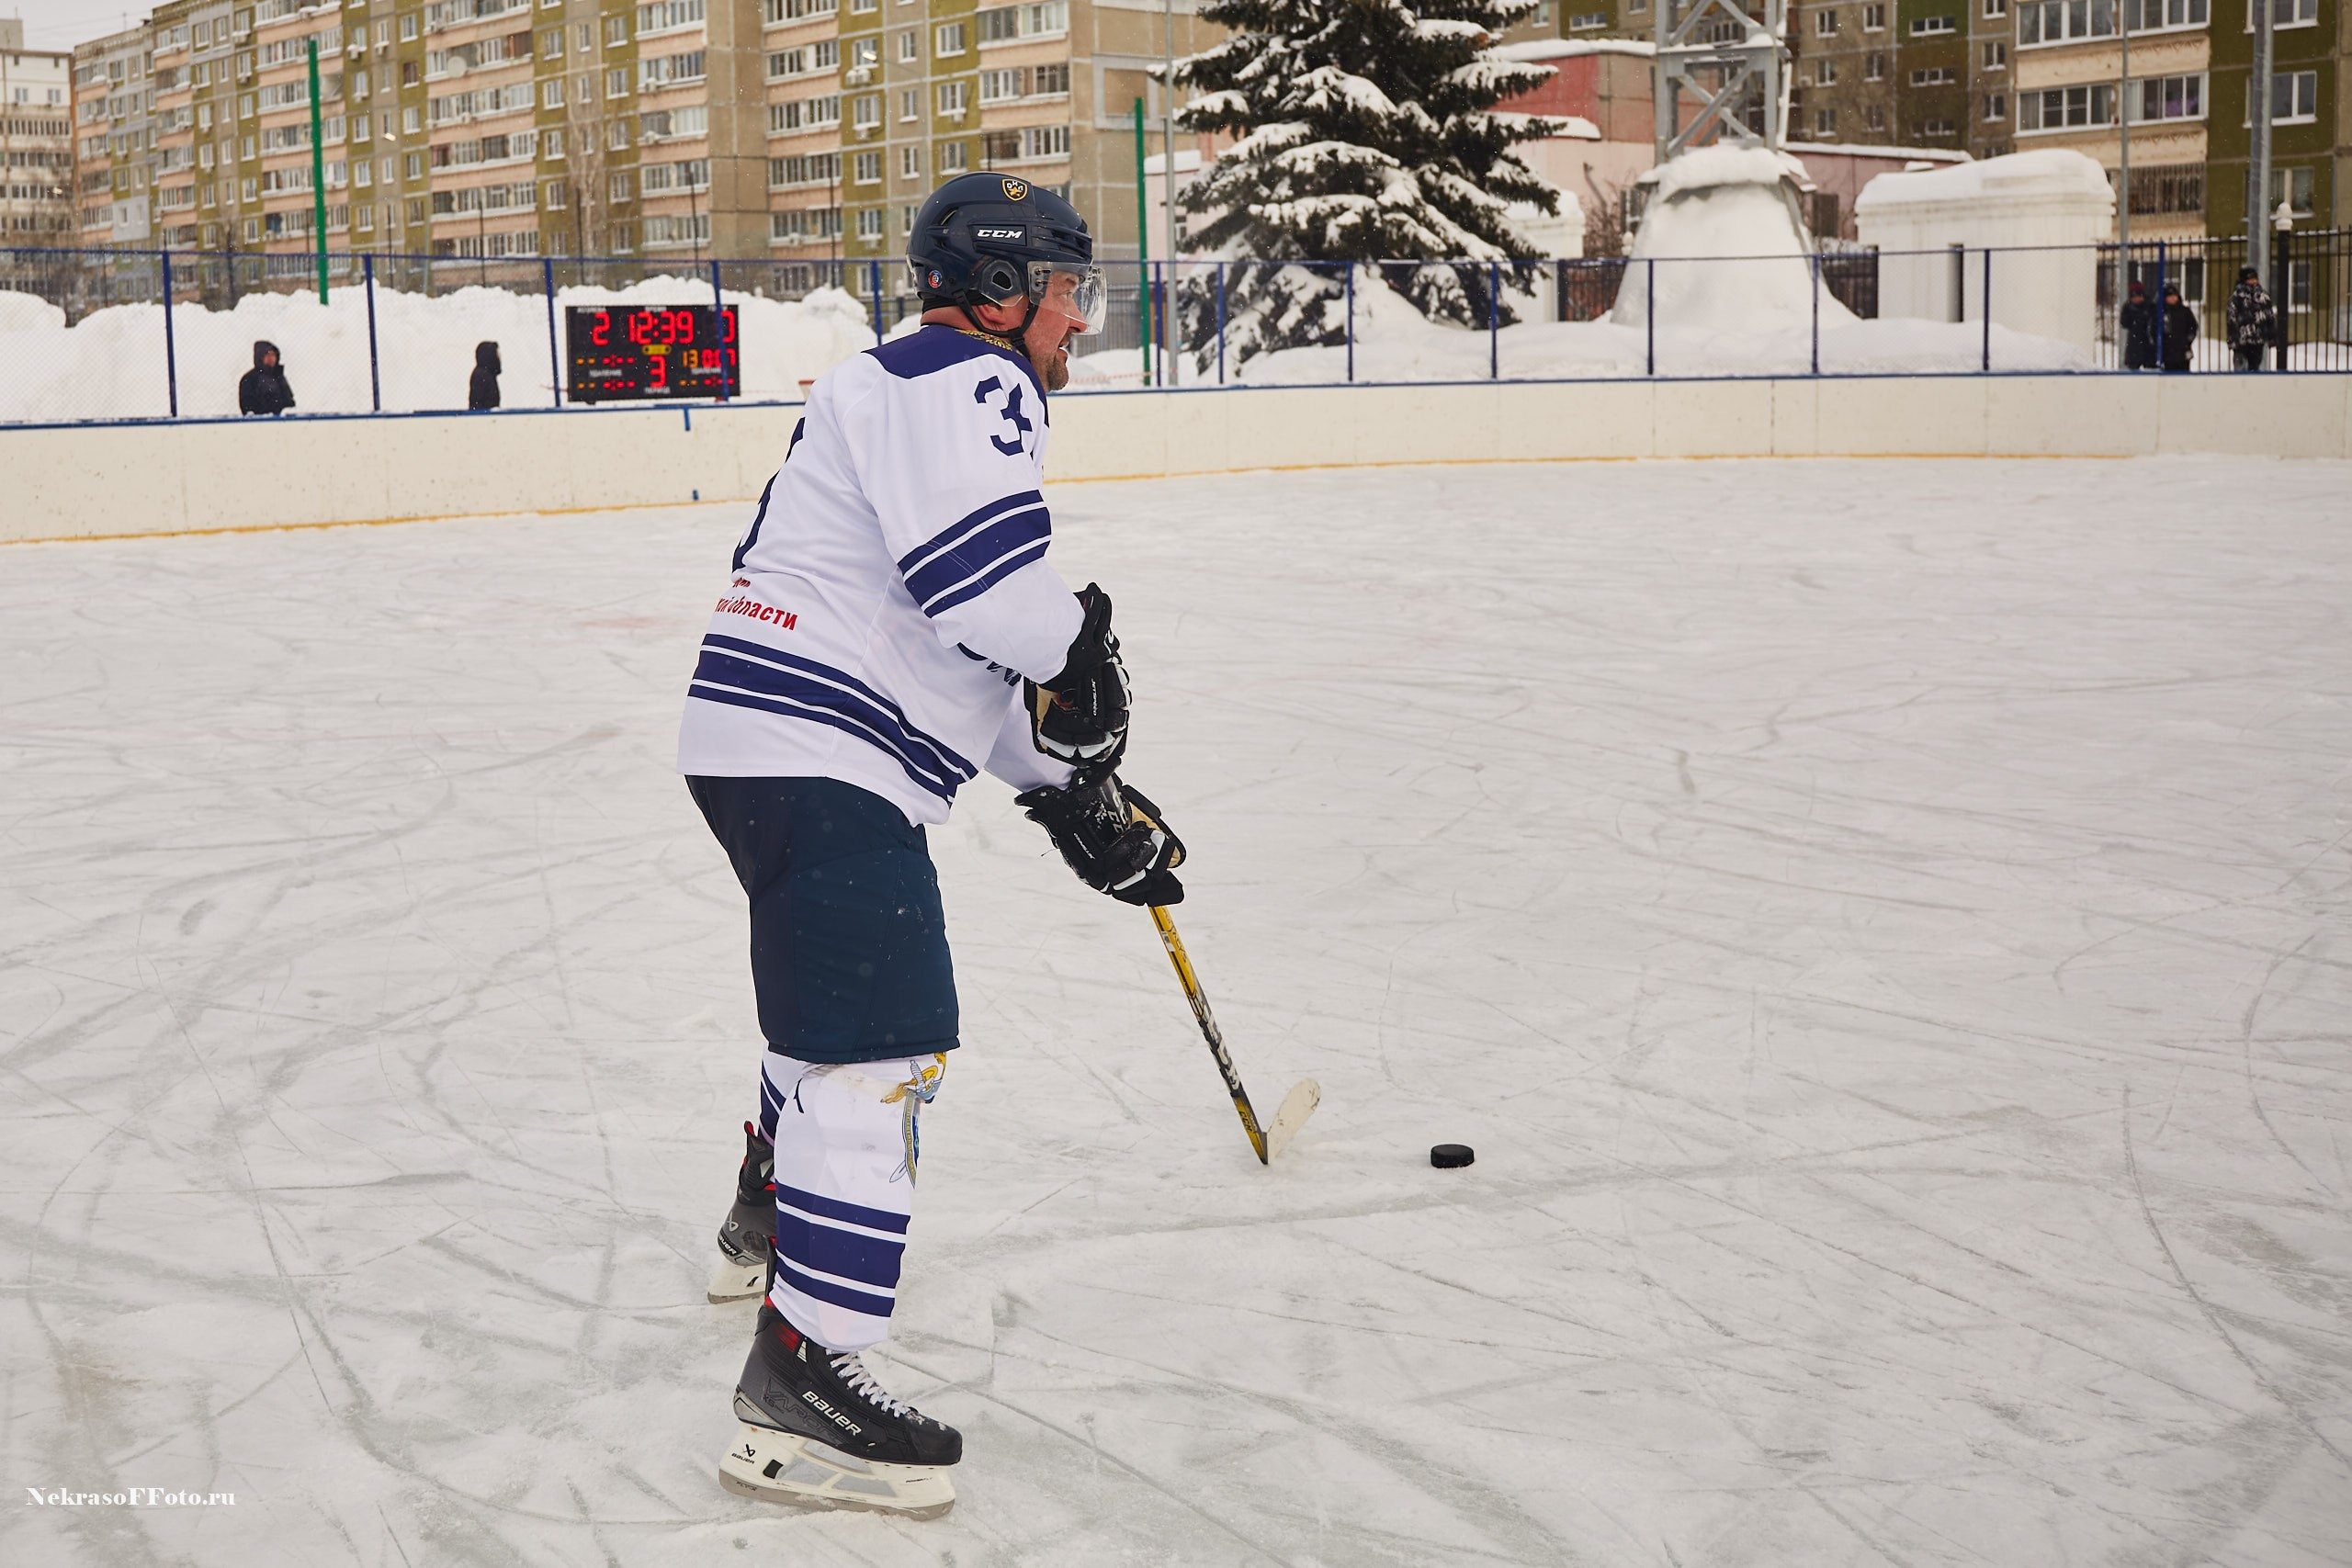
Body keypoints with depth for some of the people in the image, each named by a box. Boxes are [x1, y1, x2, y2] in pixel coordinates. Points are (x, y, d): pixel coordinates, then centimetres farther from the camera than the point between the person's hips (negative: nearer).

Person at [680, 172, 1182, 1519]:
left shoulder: (954, 393, 26)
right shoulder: (964, 379, -9)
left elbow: (979, 664, 27)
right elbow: (987, 576, -27)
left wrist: (1078, 795, 22)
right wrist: (1084, 654, -8)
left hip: (769, 749, 11)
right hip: (817, 761, -11)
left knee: (841, 996, 30)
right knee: (886, 1042, -15)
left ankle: (772, 1226, 50)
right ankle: (800, 1385, -16)